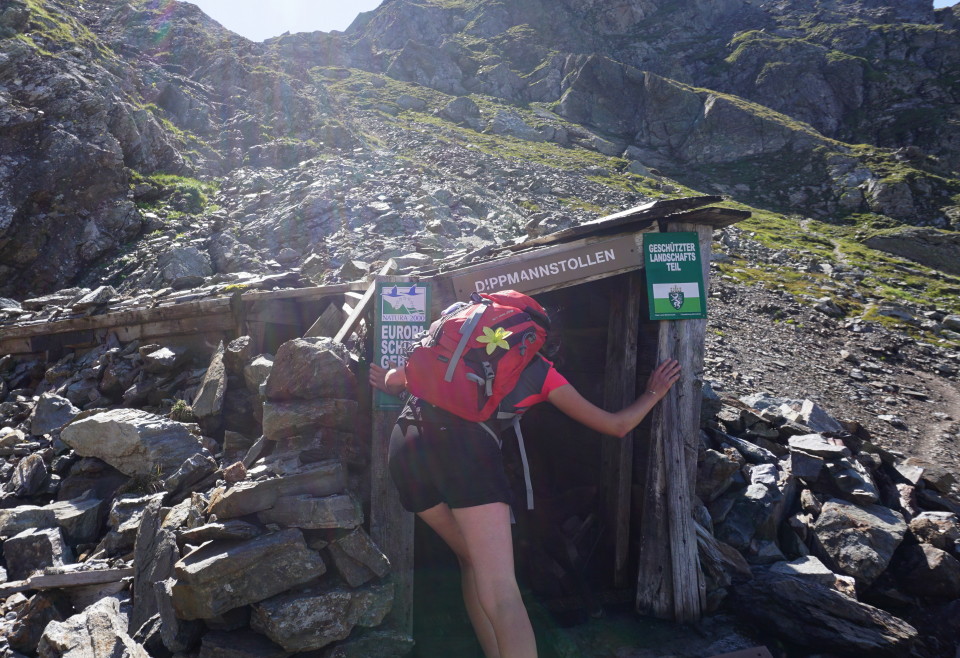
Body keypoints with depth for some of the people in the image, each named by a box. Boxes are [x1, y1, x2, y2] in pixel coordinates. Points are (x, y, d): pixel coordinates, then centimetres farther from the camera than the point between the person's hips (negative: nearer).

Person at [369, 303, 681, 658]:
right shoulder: (541, 371, 23)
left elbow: (397, 377, 27)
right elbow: (617, 425, 30)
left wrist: (393, 384, 50)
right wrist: (653, 393, 47)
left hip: (406, 442, 5)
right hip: (464, 443, -5)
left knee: (471, 559, 22)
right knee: (501, 593, -8)